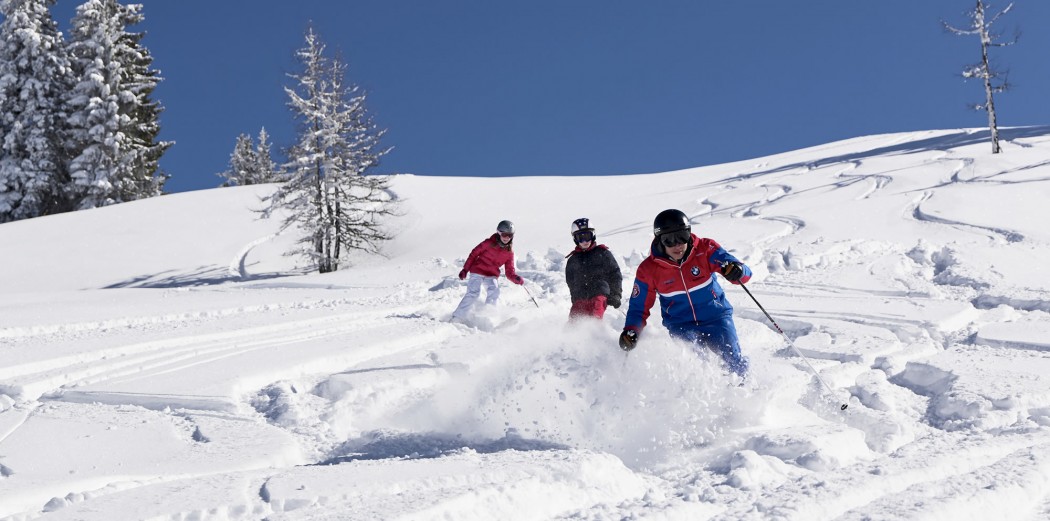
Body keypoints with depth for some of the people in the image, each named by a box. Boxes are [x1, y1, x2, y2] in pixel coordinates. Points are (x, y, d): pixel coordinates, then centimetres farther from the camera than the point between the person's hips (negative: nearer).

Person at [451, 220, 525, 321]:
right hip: (477, 271, -3)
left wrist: (517, 278, -19)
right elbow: (474, 253, 1)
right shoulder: (489, 243, -6)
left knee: (494, 292, -25)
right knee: (474, 293, -20)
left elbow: (510, 272, 3)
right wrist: (465, 269, -2)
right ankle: (456, 318, -14)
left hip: (492, 275, 3)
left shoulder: (509, 252, 3)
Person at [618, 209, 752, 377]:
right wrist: (631, 332, -16)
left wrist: (737, 271, -41)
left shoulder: (705, 249, -12)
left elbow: (745, 273, -16)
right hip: (681, 326, 0)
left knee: (734, 364, -10)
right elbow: (639, 308, 3)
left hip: (716, 317, 0)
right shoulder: (648, 270, -8)